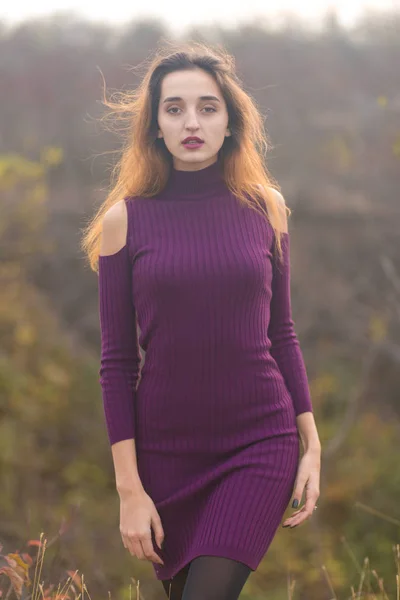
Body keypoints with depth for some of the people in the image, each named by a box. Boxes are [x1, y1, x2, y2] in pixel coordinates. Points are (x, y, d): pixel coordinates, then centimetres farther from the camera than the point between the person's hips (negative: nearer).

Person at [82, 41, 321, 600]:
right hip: (166, 449, 1)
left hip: (261, 444, 0)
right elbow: (117, 362, -2)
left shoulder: (265, 207, 2)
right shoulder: (125, 219, -2)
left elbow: (281, 333, 10)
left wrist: (312, 446, 5)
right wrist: (129, 487, -6)